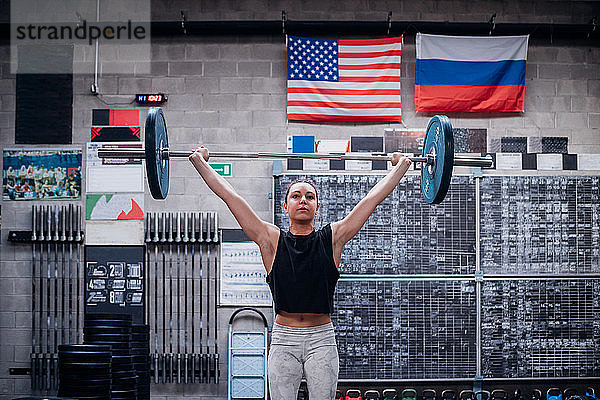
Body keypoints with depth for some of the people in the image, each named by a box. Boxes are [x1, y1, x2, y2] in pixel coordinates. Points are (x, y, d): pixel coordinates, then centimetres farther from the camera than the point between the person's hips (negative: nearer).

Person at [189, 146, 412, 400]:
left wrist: (401, 165, 12)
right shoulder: (271, 241, 4)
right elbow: (230, 197, 4)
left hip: (321, 339, 0)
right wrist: (199, 161, 6)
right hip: (283, 340, 0)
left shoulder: (332, 239, 5)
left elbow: (372, 198, 9)